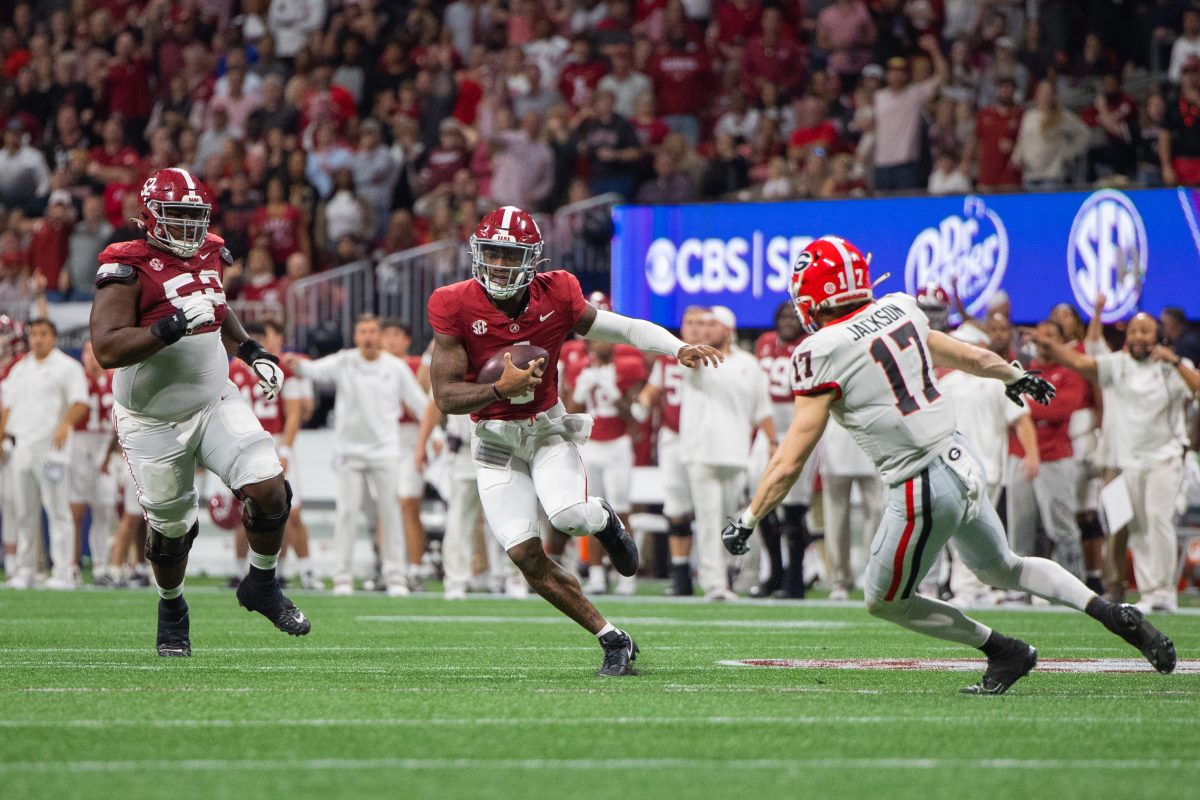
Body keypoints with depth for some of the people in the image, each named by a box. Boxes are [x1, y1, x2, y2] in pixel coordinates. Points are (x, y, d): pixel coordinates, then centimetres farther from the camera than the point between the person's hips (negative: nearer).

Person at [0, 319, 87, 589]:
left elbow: (80, 403, -10)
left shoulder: (67, 367, 0)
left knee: (57, 510, -8)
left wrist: (64, 424, -27)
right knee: (24, 513, 7)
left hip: (50, 448, -6)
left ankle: (63, 572, -8)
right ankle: (25, 570, 11)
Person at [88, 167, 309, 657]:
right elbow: (107, 349, -28)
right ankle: (171, 608, 36)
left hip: (215, 403, 5)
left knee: (269, 488, -13)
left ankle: (261, 587, 11)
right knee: (170, 526, 7)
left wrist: (251, 351, 13)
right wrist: (173, 326, -36)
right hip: (154, 422, -5)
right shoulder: (128, 270, -18)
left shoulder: (209, 256, 4)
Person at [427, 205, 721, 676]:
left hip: (547, 428, 0)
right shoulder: (457, 307, -14)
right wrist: (501, 390, -28)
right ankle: (613, 640, 3)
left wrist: (680, 349, -15)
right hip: (495, 439, 0)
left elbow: (624, 328, 0)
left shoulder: (555, 298, -10)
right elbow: (445, 397, -14)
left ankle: (604, 521, 10)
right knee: (526, 557, -9)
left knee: (569, 516, -30)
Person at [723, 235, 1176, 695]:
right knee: (1003, 569, 28)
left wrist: (747, 519, -1)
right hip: (964, 463, 7)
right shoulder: (899, 311, 6)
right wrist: (1016, 376, 43)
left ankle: (1005, 653, 17)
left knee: (884, 601, 15)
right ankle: (1117, 616, 16)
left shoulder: (822, 355, -13)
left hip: (923, 486, -7)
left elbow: (789, 462, -12)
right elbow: (970, 357, 23)